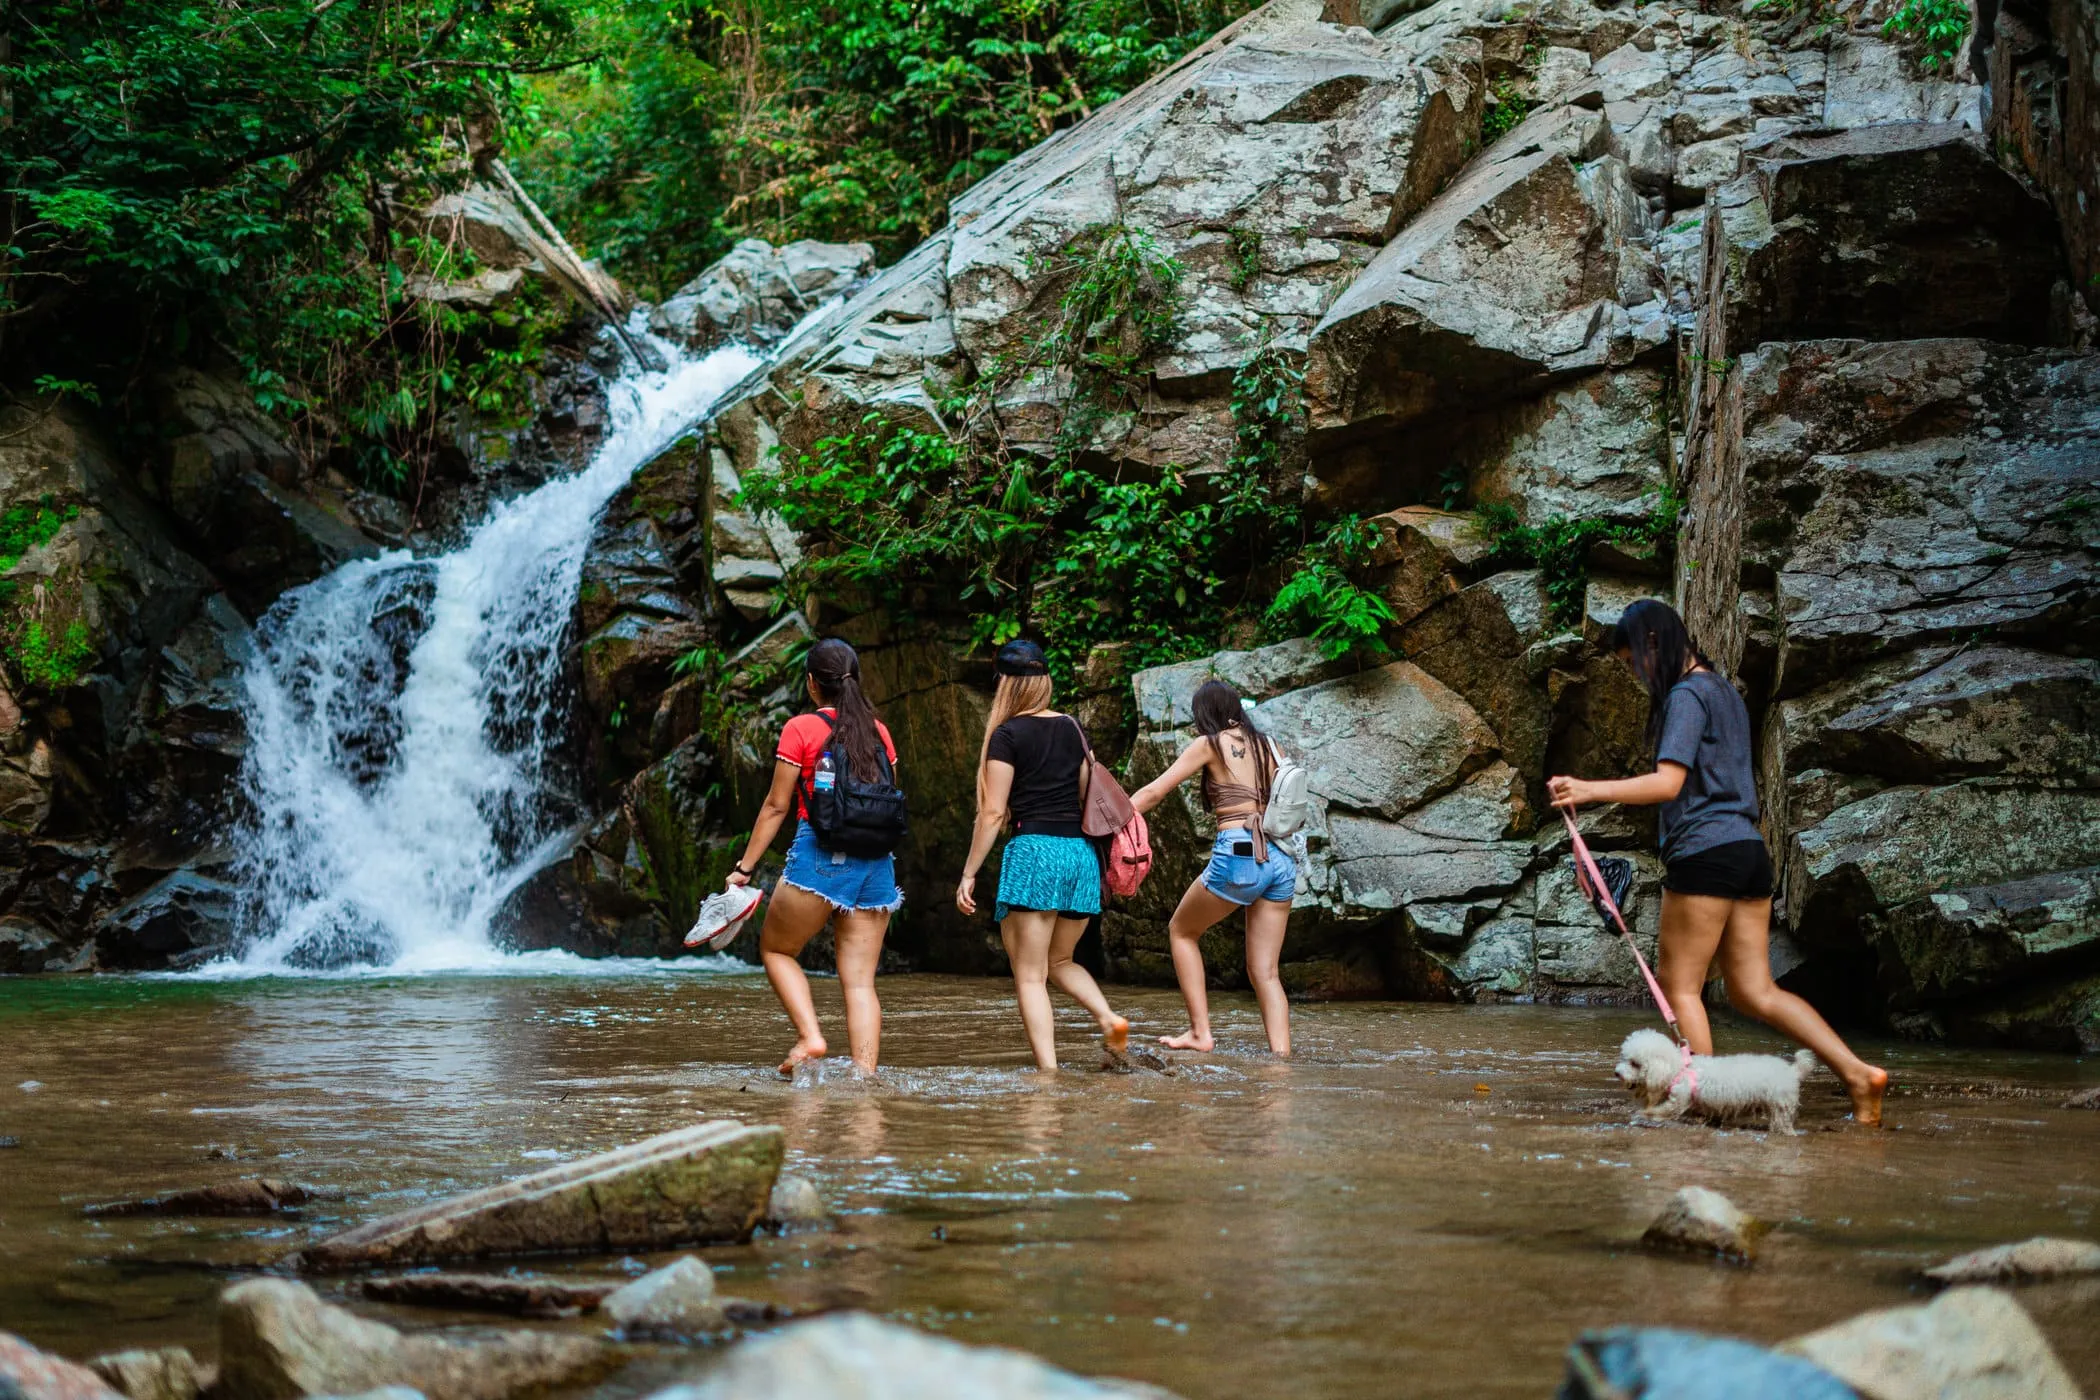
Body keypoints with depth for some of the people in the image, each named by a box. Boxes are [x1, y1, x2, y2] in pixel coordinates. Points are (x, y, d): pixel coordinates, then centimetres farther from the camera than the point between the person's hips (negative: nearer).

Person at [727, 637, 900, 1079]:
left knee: (776, 949, 15)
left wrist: (745, 868, 4)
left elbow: (776, 806, -2)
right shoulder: (879, 732, 11)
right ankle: (865, 1075, -6)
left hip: (819, 856, -4)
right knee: (860, 980, 4)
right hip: (877, 862, 4)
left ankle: (810, 1037, -3)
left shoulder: (801, 729, -2)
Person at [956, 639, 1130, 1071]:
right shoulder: (1073, 728, 13)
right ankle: (1109, 1017, -3)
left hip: (1034, 851, -6)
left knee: (1030, 975, -3)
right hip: (1081, 853, 6)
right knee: (1059, 961, 22)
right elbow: (1088, 798, 15)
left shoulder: (1007, 735, -3)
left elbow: (993, 813, -7)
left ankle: (1048, 1072, -14)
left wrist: (968, 874, -3)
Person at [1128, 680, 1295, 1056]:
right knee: (1265, 972, 8)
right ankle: (1281, 1056, -5)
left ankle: (1200, 1032, 13)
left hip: (1238, 855, -5)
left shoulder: (1210, 744, 3)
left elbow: (1154, 791, 2)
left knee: (1181, 930, 19)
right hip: (1281, 859, 5)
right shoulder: (1269, 746, 17)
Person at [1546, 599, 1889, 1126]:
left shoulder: (1686, 696, -8)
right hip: (1748, 848, 9)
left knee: (1678, 984, -3)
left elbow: (1669, 783, -20)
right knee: (1755, 991, 6)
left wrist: (1589, 791, -27)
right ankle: (1858, 1073, -3)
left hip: (1706, 851, -9)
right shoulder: (1725, 692, 21)